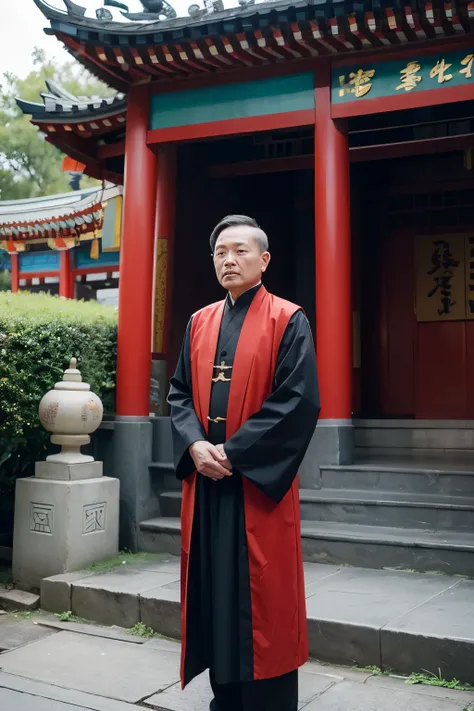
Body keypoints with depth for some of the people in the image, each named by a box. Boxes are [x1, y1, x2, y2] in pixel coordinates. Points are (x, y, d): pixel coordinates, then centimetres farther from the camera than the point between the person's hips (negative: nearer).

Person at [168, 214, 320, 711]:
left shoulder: (288, 321, -4)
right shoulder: (199, 323, 12)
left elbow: (299, 401, -13)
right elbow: (179, 393, 11)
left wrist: (232, 452, -16)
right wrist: (195, 444, -9)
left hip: (260, 482, -5)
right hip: (205, 480, 5)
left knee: (263, 597, 2)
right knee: (213, 591, 11)